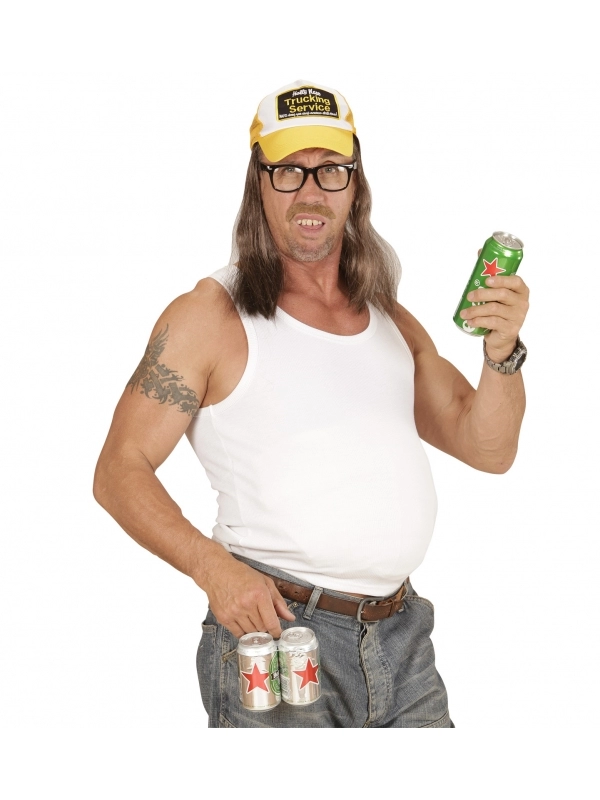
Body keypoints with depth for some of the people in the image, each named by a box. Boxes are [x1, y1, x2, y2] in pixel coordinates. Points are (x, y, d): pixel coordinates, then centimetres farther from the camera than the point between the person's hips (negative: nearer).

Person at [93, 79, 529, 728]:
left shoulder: (394, 324, 13)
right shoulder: (211, 316, -4)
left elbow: (489, 450, 12)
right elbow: (119, 471, -6)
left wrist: (502, 354, -6)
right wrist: (215, 569, -20)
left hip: (403, 639, 5)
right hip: (271, 627, -5)